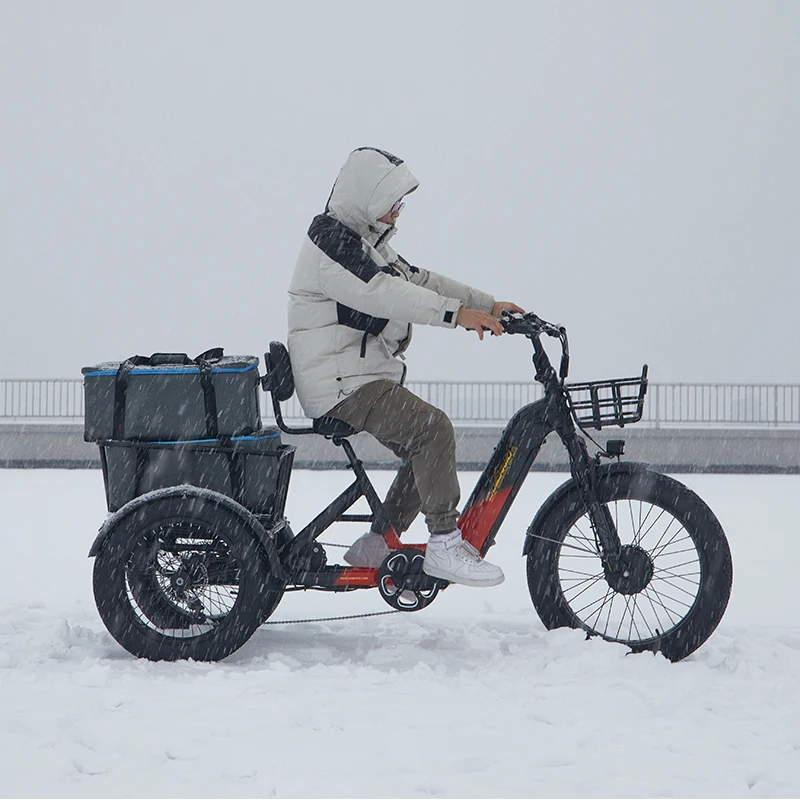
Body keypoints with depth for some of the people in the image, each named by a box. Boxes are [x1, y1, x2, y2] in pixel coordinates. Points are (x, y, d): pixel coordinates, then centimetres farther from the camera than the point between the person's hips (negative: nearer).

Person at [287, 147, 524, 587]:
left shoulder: (365, 241, 20)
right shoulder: (331, 242, -14)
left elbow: (418, 281, 17)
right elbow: (382, 294, -27)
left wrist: (487, 305, 6)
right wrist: (456, 313, -35)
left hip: (366, 377, 11)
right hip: (341, 384, -11)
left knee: (425, 451, 7)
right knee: (433, 428, -24)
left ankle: (374, 549, 15)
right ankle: (444, 546, -22)